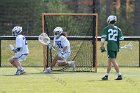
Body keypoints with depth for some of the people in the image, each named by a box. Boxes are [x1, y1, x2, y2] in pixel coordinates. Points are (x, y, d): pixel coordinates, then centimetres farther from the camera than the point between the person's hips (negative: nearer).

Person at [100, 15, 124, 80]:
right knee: (109, 61, 15)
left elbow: (103, 38, -7)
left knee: (113, 61, -8)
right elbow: (121, 38, 3)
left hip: (110, 47, -5)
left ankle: (119, 75, -16)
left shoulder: (107, 28, -1)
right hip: (116, 47, 5)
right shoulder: (117, 29, 9)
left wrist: (102, 46, -1)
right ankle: (106, 75, 21)